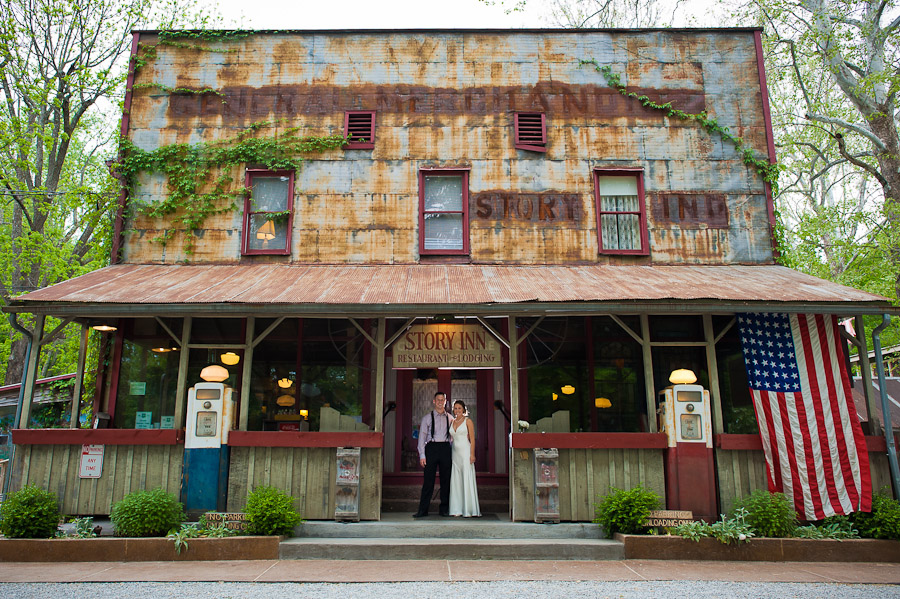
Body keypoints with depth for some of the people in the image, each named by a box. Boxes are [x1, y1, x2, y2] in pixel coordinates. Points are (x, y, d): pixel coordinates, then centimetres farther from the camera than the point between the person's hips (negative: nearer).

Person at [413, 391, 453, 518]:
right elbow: (422, 437, 3)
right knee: (428, 480, -3)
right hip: (431, 447, -2)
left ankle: (444, 509, 15)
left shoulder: (450, 418, 12)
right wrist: (422, 455, -5)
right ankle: (423, 510, 3)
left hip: (446, 448, 2)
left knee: (446, 479, 5)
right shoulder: (427, 417, 6)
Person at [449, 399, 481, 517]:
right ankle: (457, 510, 7)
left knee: (467, 480, -6)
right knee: (456, 481, 3)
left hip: (465, 452, -5)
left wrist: (472, 454, -13)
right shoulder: (451, 422, 13)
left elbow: (472, 439, -4)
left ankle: (469, 510, -2)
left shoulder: (468, 421, 0)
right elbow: (450, 439, 16)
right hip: (455, 453, 5)